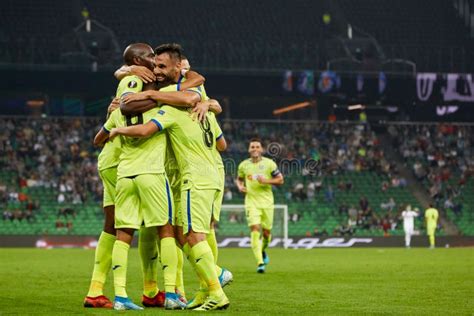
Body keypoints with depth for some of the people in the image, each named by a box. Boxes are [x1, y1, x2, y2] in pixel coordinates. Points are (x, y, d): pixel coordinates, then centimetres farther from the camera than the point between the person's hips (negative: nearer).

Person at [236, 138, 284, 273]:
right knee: (255, 230, -17)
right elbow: (239, 179, 22)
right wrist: (240, 186, 0)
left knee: (266, 232, 6)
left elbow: (280, 180, 2)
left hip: (267, 202, 0)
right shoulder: (244, 165, 6)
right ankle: (260, 262, -19)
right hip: (252, 202, 0)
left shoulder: (269, 163, 0)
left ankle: (262, 250, 41)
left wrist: (266, 181, -14)